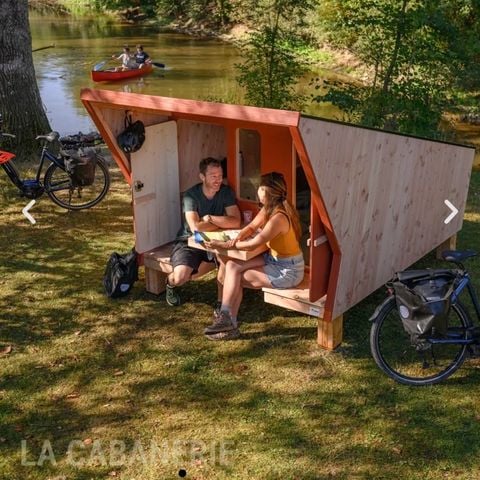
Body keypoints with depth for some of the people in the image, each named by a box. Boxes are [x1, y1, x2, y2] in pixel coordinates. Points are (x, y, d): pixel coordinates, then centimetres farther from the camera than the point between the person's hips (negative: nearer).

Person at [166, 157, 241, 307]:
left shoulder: (226, 192, -7)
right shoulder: (191, 195, -18)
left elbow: (236, 222, -17)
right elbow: (195, 227, -30)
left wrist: (210, 218, -20)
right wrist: (223, 222, -18)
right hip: (189, 241, -3)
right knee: (181, 277, -27)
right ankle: (171, 282, 14)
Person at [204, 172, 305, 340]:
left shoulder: (278, 218, -28)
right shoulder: (268, 208, 0)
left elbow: (253, 244, -24)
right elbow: (251, 227, 10)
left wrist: (225, 245, -15)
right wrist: (237, 238, -11)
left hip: (287, 270, -9)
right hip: (274, 259, 9)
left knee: (234, 277, -10)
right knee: (231, 265, -4)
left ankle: (228, 320, 2)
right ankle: (227, 319, -3)